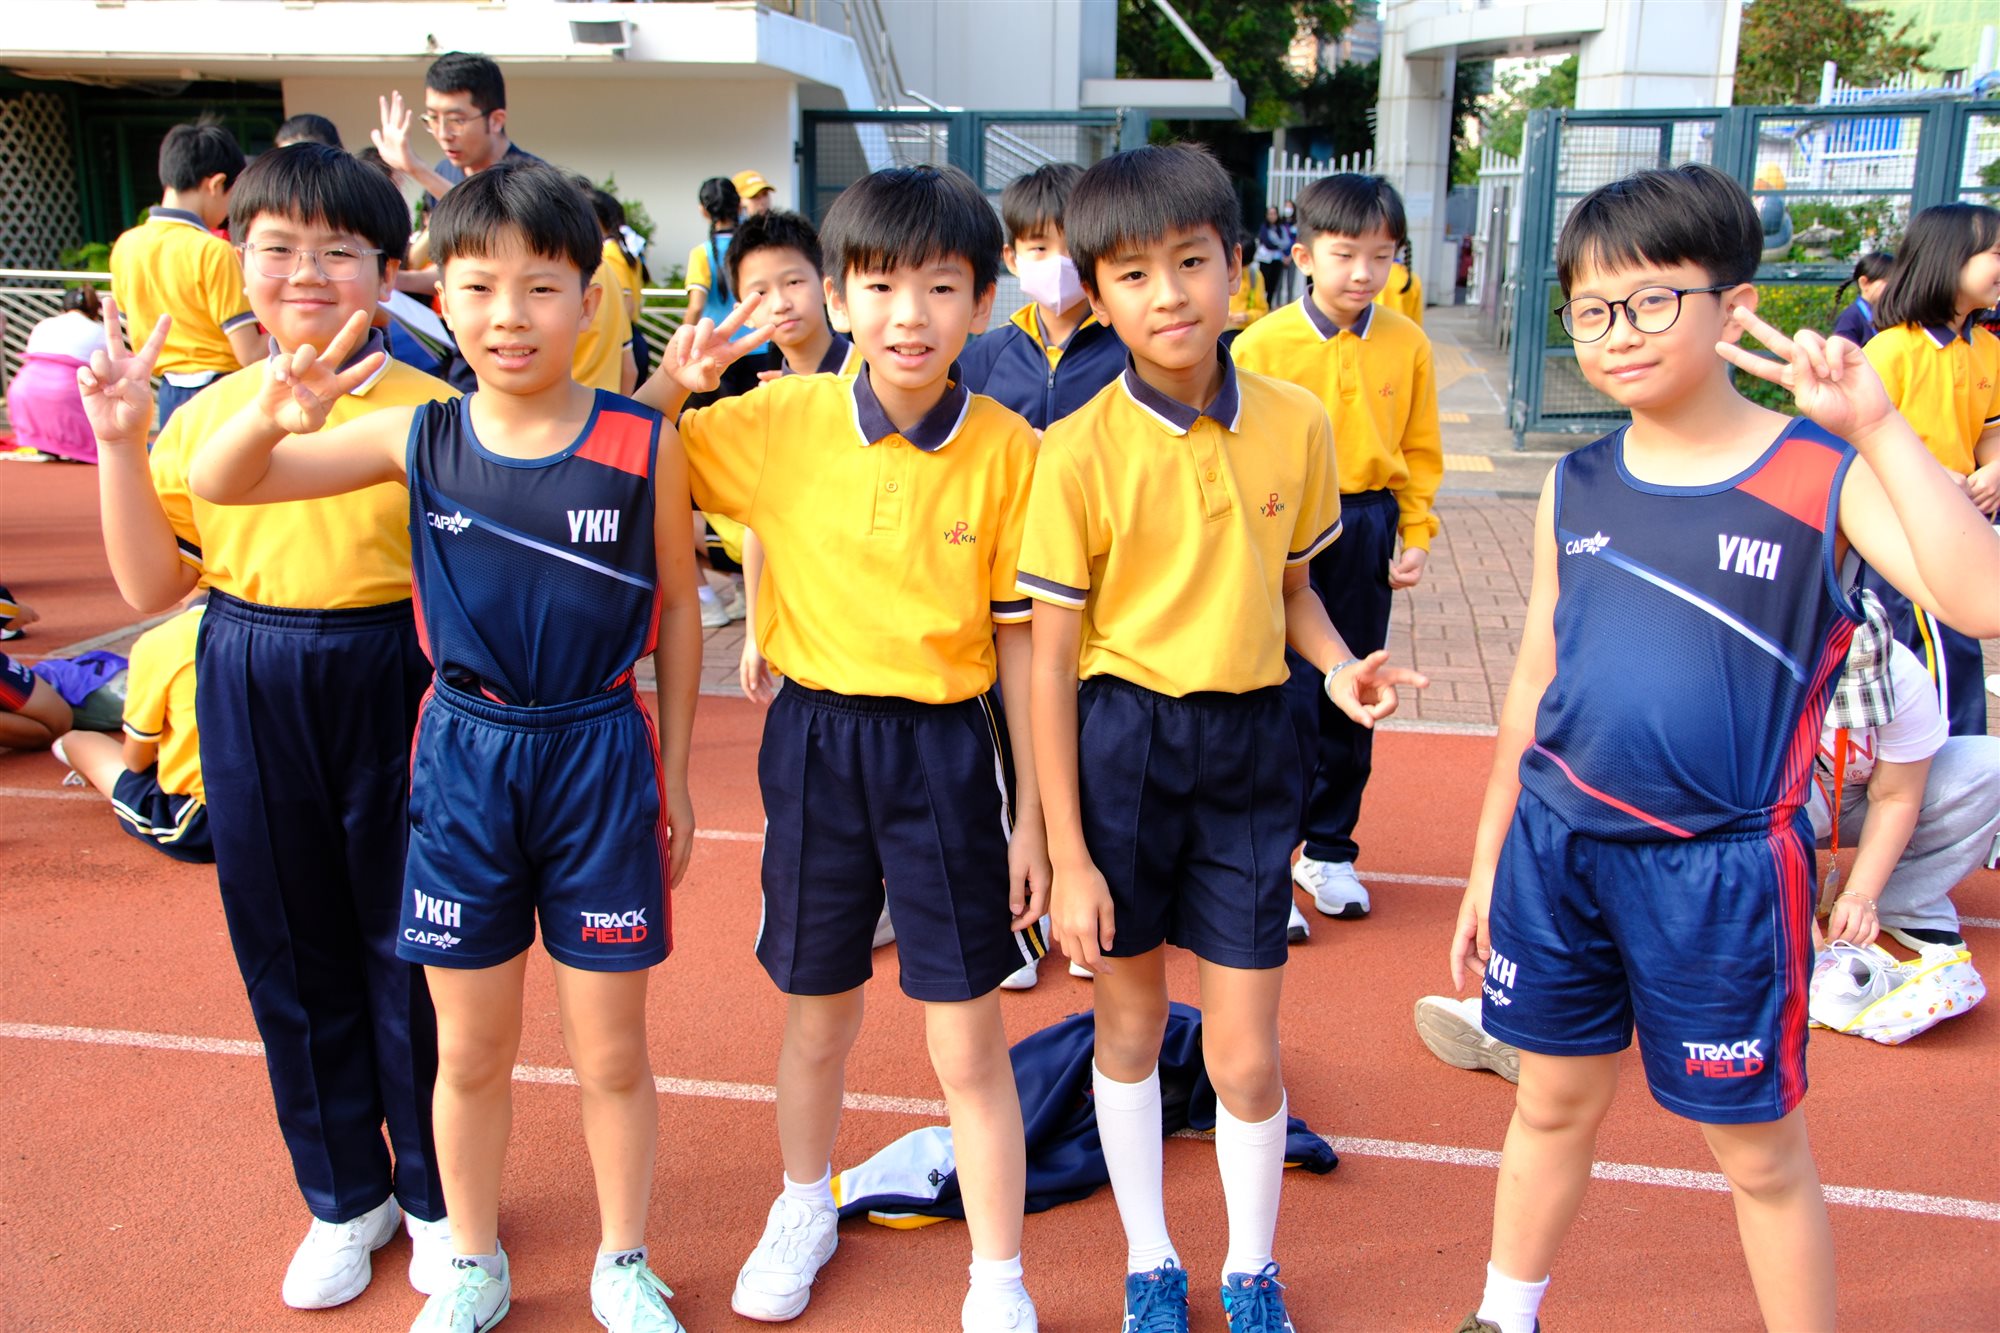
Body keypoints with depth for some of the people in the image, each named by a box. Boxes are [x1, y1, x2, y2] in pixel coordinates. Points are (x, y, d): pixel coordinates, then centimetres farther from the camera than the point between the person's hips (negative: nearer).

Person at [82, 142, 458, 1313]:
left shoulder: (430, 409, -7)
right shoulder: (207, 414, 5)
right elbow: (155, 586, 4)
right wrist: (120, 441, -3)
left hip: (393, 686, -4)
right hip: (251, 698, 4)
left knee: (408, 950, 8)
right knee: (290, 952, 14)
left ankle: (436, 1195, 30)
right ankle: (345, 1197, 34)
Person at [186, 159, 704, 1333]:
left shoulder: (644, 448, -9)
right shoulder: (419, 439, -4)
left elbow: (676, 610, 1)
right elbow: (220, 486, 1)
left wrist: (675, 776, 4)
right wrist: (274, 414, -22)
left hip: (599, 755, -2)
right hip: (463, 754, 2)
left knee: (612, 1052, 11)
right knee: (471, 1051, 16)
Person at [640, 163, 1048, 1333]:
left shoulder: (1007, 449, -9)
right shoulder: (782, 420, -5)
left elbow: (1020, 643, -4)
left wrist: (1030, 814, -3)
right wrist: (675, 383, -12)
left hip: (946, 752, -2)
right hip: (815, 742, 2)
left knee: (969, 1045, 6)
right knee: (819, 1016, 20)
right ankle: (805, 1207, 48)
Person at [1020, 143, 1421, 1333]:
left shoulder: (1297, 426, -2)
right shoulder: (1079, 452, -12)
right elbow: (1052, 664, -9)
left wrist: (1340, 664, -10)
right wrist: (1068, 858, -9)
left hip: (1250, 746, 2)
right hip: (1122, 743, -2)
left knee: (1246, 1050, 6)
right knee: (1131, 1023, 14)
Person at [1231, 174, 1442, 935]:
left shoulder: (1407, 345, 2)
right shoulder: (1261, 344, -7)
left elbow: (1421, 451, 9)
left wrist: (1417, 536, 2)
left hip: (1367, 531, 3)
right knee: (1284, 699, -4)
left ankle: (1330, 850, 27)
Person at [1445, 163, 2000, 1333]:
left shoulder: (1823, 476, -8)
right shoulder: (1575, 490, 3)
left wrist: (1878, 427, -27)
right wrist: (1488, 862, 13)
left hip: (1720, 870, -3)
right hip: (1559, 846, 4)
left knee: (1760, 1146, 12)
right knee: (1555, 1104, 18)